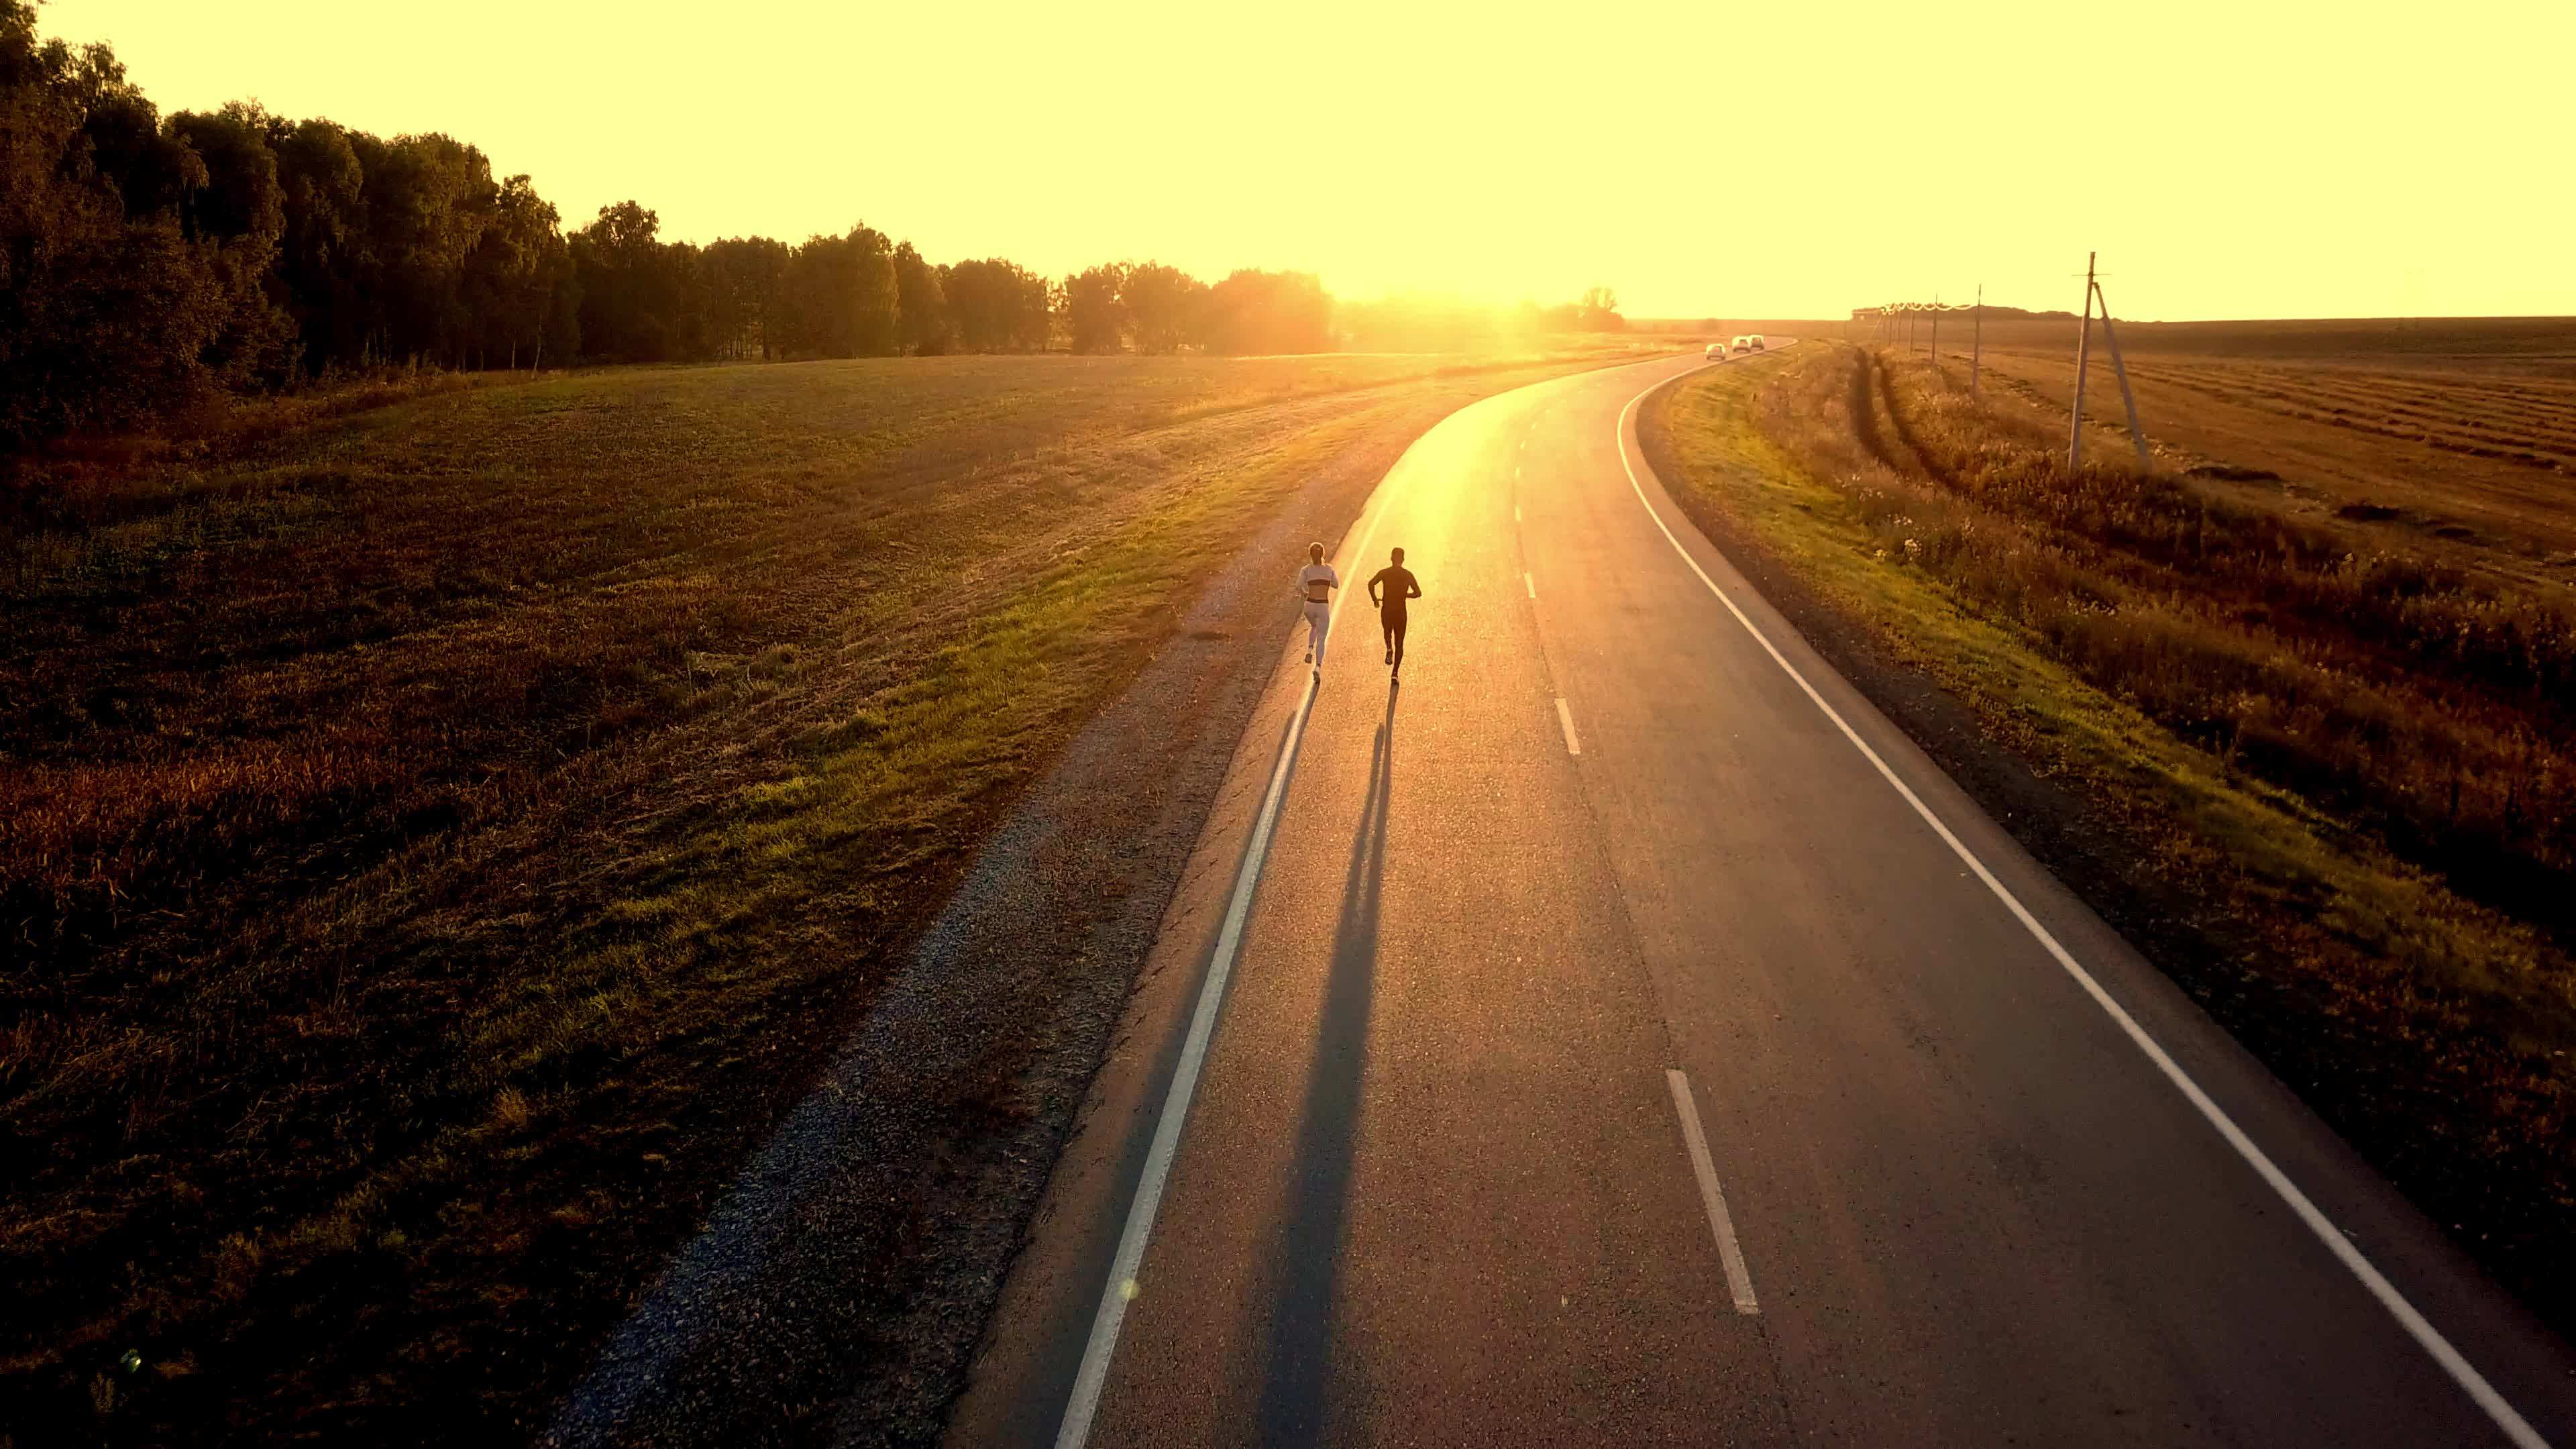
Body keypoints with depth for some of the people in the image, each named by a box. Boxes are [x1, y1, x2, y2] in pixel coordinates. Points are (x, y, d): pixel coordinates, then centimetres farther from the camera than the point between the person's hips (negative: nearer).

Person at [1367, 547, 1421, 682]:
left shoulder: (1384, 572, 0)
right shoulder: (1408, 574, 2)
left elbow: (1371, 584, -15)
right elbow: (1418, 593, 1)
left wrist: (1374, 599, -1)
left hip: (1386, 610, 0)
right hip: (1401, 611, 0)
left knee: (1387, 632, 29)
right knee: (1399, 644, 6)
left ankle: (1389, 648, -2)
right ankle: (1395, 673, -3)